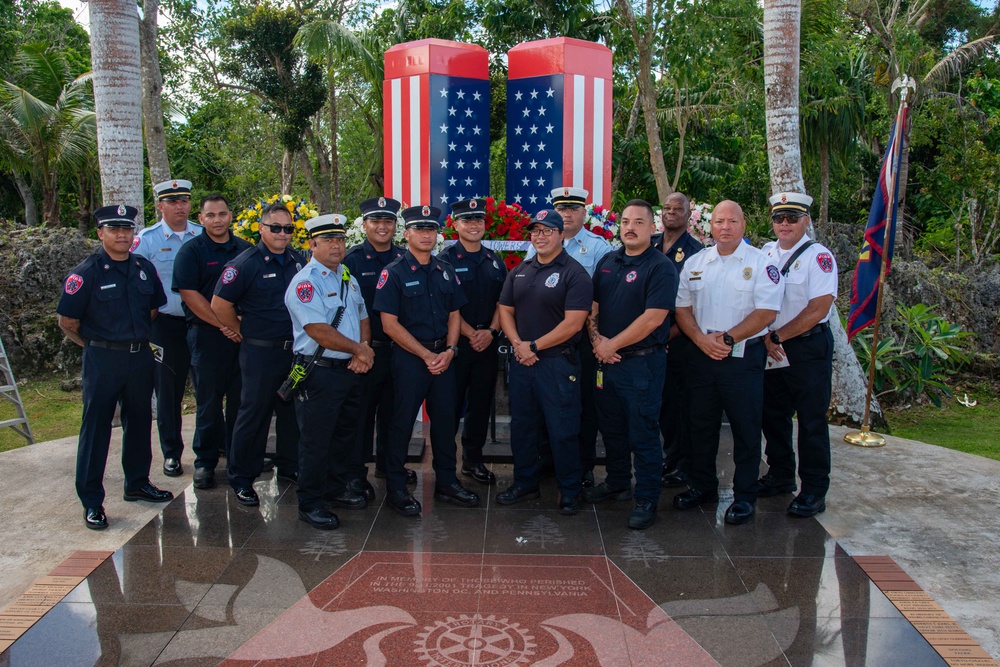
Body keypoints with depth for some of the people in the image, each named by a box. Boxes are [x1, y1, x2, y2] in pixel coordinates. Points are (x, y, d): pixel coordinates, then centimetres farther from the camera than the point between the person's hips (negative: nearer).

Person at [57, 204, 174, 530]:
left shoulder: (144, 268, 6)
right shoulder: (86, 272, -10)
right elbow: (67, 322, -7)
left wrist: (138, 339, 14)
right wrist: (95, 345, 2)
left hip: (141, 356, 5)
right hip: (102, 360, -5)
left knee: (139, 422, 15)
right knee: (96, 427, 1)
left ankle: (137, 483, 32)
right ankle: (91, 501, 10)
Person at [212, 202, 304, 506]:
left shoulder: (298, 261, 7)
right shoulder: (245, 264, -11)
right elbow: (220, 304, -12)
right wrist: (243, 332, -4)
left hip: (295, 350, 6)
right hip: (261, 353, -6)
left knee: (292, 411, 16)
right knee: (254, 414, 2)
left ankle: (289, 465, 33)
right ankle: (242, 478, 15)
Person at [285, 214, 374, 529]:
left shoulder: (349, 279, 14)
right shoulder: (305, 282, -13)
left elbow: (362, 318, 17)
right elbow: (319, 331, -20)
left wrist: (364, 348, -3)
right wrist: (358, 349, -12)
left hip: (350, 370, 8)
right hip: (319, 373, -8)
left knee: (346, 435, 18)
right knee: (316, 441, 1)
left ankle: (337, 488, 35)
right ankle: (310, 504, 14)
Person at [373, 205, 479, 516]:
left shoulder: (446, 270, 10)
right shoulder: (394, 273, -7)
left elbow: (454, 314, 12)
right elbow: (390, 324, -11)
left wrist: (449, 350, -5)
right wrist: (426, 355, -13)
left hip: (443, 356, 5)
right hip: (409, 358, -5)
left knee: (445, 419, 11)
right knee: (402, 422, 2)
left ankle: (446, 482, 25)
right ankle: (395, 487, 15)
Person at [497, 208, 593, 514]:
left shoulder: (574, 273, -8)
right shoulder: (519, 272, 12)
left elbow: (573, 323, -16)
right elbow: (506, 311, 12)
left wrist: (534, 346, -14)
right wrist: (518, 345, -6)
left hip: (558, 363, -6)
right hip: (521, 361, 6)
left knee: (563, 430, 1)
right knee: (522, 426, 15)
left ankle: (570, 490, 17)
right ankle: (525, 483, 30)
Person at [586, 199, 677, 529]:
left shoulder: (661, 267, -10)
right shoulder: (607, 262, 10)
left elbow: (654, 317, -18)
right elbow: (592, 306, 12)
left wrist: (612, 344, -15)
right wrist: (596, 338, -6)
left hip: (642, 362, -6)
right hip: (605, 360, 7)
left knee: (643, 434, 1)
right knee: (611, 428, 18)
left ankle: (647, 499, 14)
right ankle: (617, 483, 36)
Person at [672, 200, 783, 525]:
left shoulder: (760, 263, -4)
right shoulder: (695, 263, 9)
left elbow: (766, 312, -11)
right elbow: (682, 308, 8)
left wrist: (727, 338, -17)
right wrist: (701, 339, -8)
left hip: (743, 356, -4)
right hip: (701, 355, 4)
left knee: (745, 428, 3)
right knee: (702, 425, 13)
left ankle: (744, 496, 15)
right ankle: (702, 486, 28)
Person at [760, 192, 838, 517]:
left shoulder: (818, 256, -10)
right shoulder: (766, 253, 7)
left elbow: (818, 308, -17)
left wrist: (777, 336, -14)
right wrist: (766, 338, -4)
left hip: (808, 348, -6)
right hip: (770, 350, 6)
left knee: (811, 421, 1)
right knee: (773, 415, 15)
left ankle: (814, 491, 13)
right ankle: (780, 476, 32)